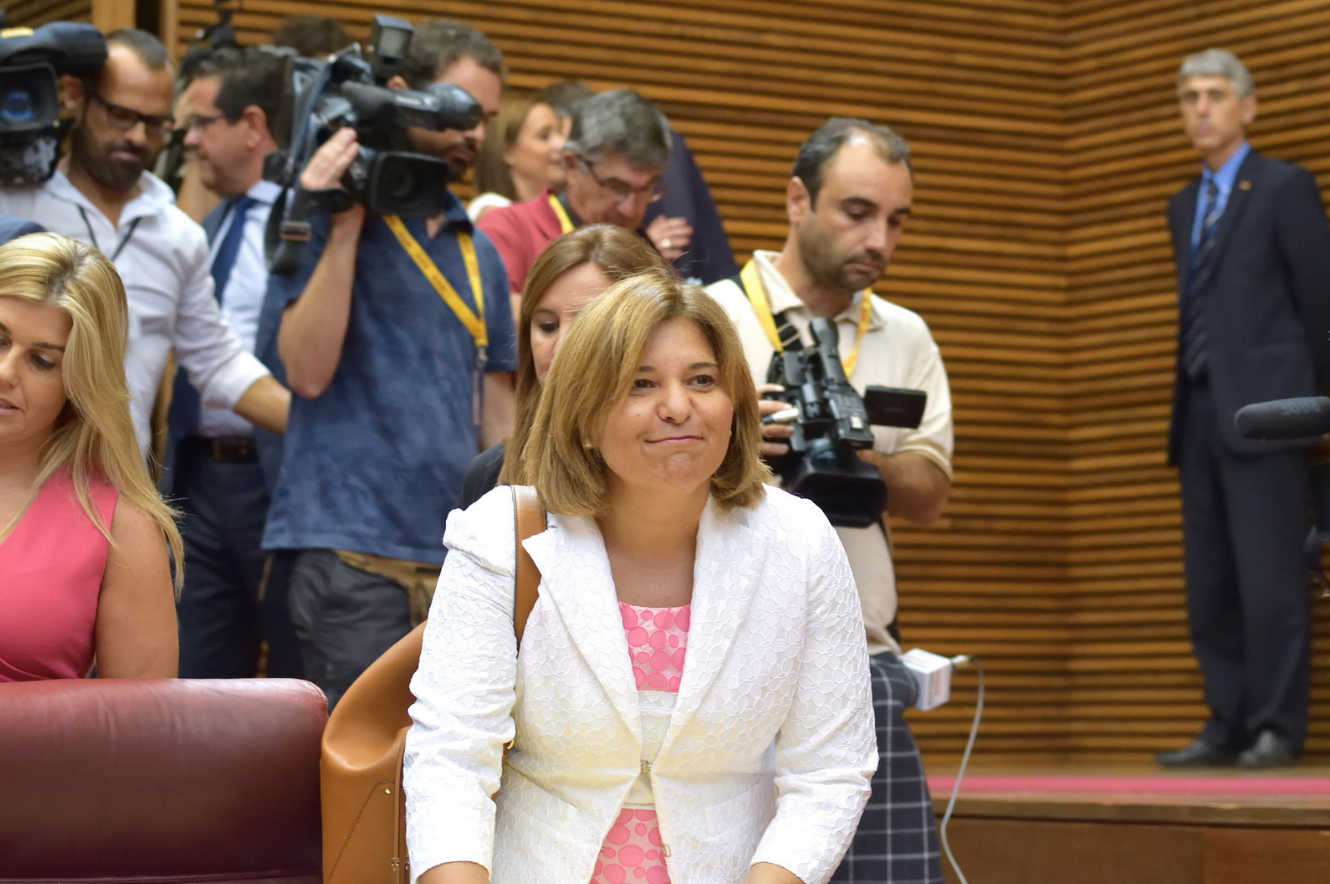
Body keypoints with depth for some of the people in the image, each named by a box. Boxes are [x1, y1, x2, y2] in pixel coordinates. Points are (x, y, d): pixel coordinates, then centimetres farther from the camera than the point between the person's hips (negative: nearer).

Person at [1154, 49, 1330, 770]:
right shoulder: (1184, 206, 20)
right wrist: (1186, 401, 13)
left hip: (1263, 409, -7)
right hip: (1200, 412, 7)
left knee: (1270, 576, -9)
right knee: (1209, 583, 5)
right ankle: (1227, 725, 10)